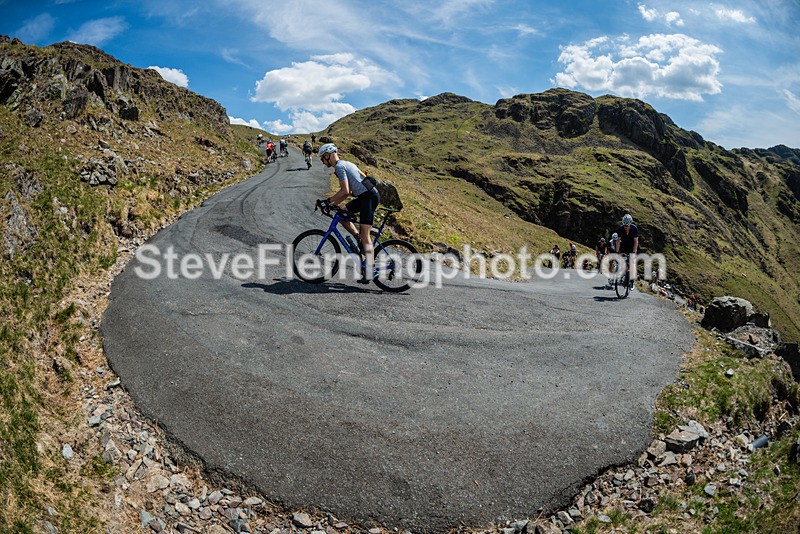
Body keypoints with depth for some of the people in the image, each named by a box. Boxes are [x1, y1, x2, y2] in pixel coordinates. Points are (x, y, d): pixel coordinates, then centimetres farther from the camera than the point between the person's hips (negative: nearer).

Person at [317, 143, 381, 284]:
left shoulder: (339, 166, -8)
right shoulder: (344, 164, 23)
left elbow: (345, 191, -17)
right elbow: (348, 191, 24)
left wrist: (328, 201, -8)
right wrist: (332, 204, 19)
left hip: (369, 196, -10)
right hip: (365, 196, 10)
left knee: (365, 234, -10)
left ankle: (369, 272, -9)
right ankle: (360, 240, 14)